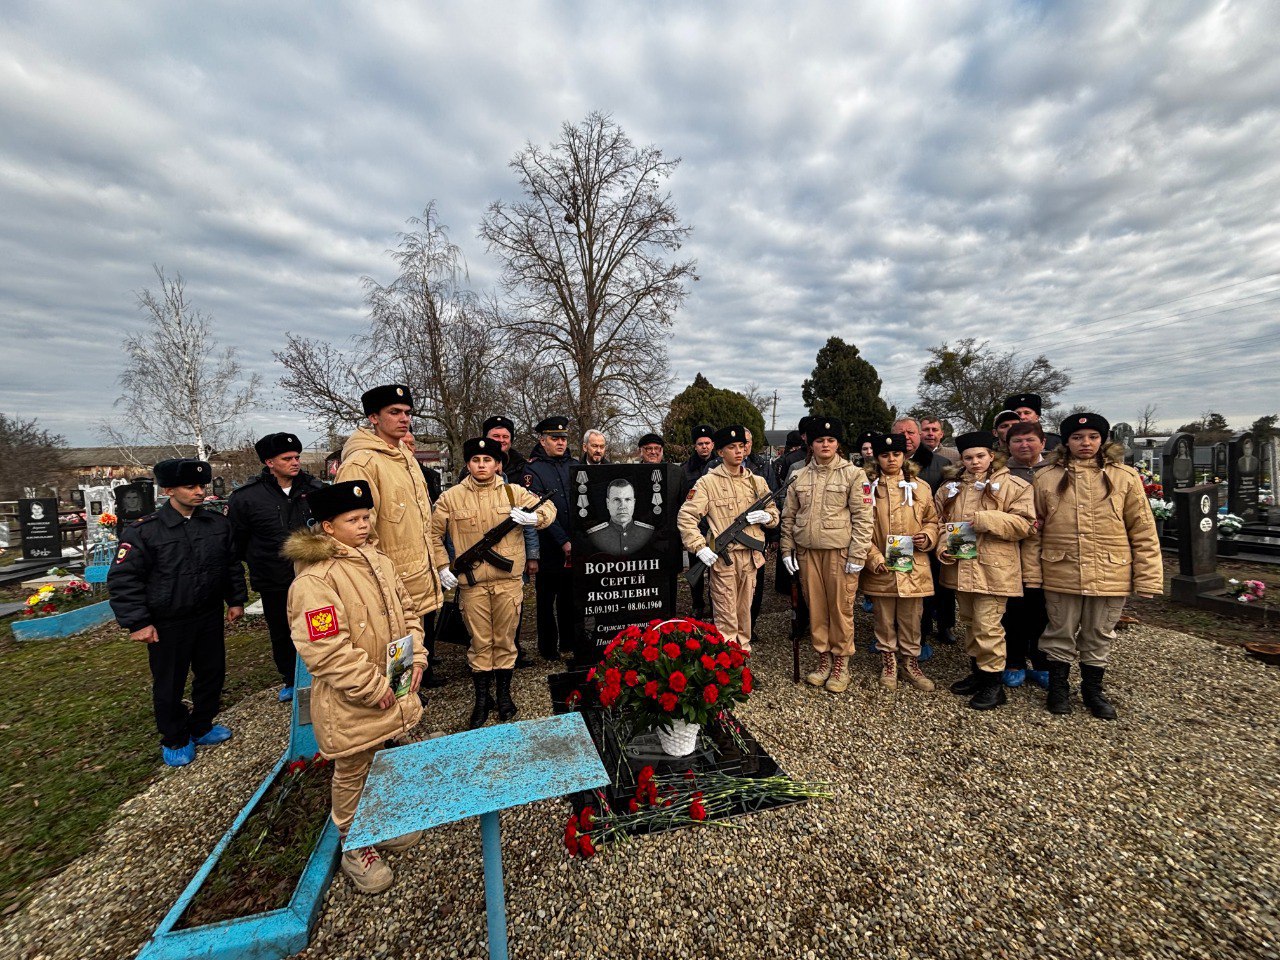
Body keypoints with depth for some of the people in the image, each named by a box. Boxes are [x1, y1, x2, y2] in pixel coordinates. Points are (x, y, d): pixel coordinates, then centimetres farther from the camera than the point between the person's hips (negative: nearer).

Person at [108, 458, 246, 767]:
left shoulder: (218, 523, -2)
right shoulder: (144, 531, -14)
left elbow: (232, 564, 8)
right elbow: (123, 579, -11)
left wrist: (236, 600, 8)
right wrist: (137, 623, -14)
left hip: (210, 617, 4)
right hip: (167, 625, -4)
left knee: (212, 673, 16)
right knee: (169, 685, 11)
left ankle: (201, 728, 38)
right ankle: (175, 741, 33)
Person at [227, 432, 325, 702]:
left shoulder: (315, 488, -3)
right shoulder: (246, 497, -9)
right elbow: (234, 540, 2)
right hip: (274, 585, 0)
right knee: (281, 635, 17)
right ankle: (289, 680, 38)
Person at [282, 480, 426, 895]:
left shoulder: (379, 561, 3)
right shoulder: (314, 579, -22)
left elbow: (407, 609, 10)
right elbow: (326, 649, -25)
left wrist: (416, 657, 1)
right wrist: (371, 687, -21)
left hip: (394, 692, 7)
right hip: (351, 704, -7)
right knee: (354, 775, 14)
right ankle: (355, 846, 36)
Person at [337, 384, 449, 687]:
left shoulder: (405, 455, 10)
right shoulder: (360, 463, -19)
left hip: (423, 570, 9)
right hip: (393, 578, -9)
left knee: (425, 627, 24)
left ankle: (425, 671, 45)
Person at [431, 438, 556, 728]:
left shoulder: (514, 493, 2)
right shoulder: (451, 497, 1)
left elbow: (548, 508, 10)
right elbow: (433, 533, 9)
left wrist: (534, 517, -12)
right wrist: (442, 567, 2)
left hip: (508, 581, 1)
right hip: (471, 584, 0)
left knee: (505, 640, 12)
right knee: (479, 642, 9)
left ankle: (504, 694, 31)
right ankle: (481, 699, 27)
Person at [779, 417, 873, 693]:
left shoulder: (853, 474, -2)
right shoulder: (799, 477, 8)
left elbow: (863, 517, -6)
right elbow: (789, 516, 10)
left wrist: (857, 554, -10)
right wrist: (787, 550, 6)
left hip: (839, 550, -3)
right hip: (807, 551, 3)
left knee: (841, 607, 4)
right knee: (815, 607, 11)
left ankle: (841, 662, 21)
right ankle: (823, 657, 26)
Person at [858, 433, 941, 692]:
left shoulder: (920, 488, 5)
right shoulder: (868, 488, -1)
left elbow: (932, 521, 13)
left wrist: (927, 537, -9)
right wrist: (873, 557, -12)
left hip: (913, 566, 1)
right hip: (881, 568, -1)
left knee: (911, 619, 11)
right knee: (884, 619, 11)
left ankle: (911, 662, 28)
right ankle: (888, 663, 27)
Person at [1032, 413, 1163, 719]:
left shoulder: (1125, 477, 1)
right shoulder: (1046, 478, 0)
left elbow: (1143, 531, 1)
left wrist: (1147, 577, -3)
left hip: (1110, 575, 1)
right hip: (1061, 573, -1)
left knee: (1099, 637, 15)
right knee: (1061, 634, 12)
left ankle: (1093, 690, 34)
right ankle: (1058, 687, 29)